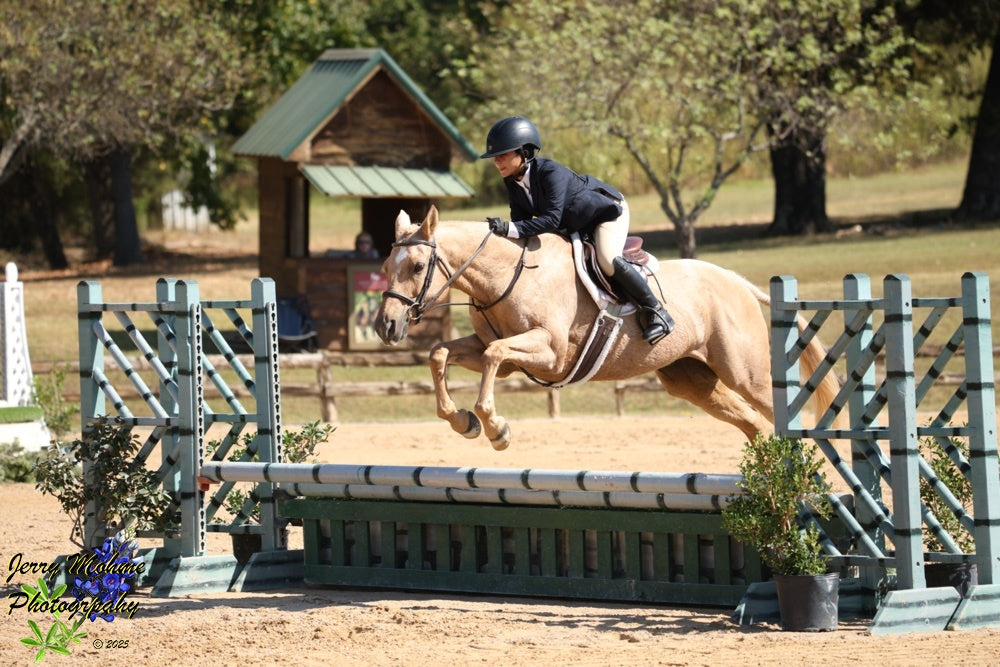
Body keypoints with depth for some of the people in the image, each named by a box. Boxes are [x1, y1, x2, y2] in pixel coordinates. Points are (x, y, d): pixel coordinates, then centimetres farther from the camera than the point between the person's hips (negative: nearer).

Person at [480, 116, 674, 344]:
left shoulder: (550, 172, -37)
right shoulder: (513, 182, -12)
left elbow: (552, 219, -44)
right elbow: (521, 220, -10)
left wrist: (511, 229, -51)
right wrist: (504, 230, -32)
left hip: (607, 210, -9)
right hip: (573, 227, 9)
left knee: (607, 260, -32)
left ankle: (655, 310, -15)